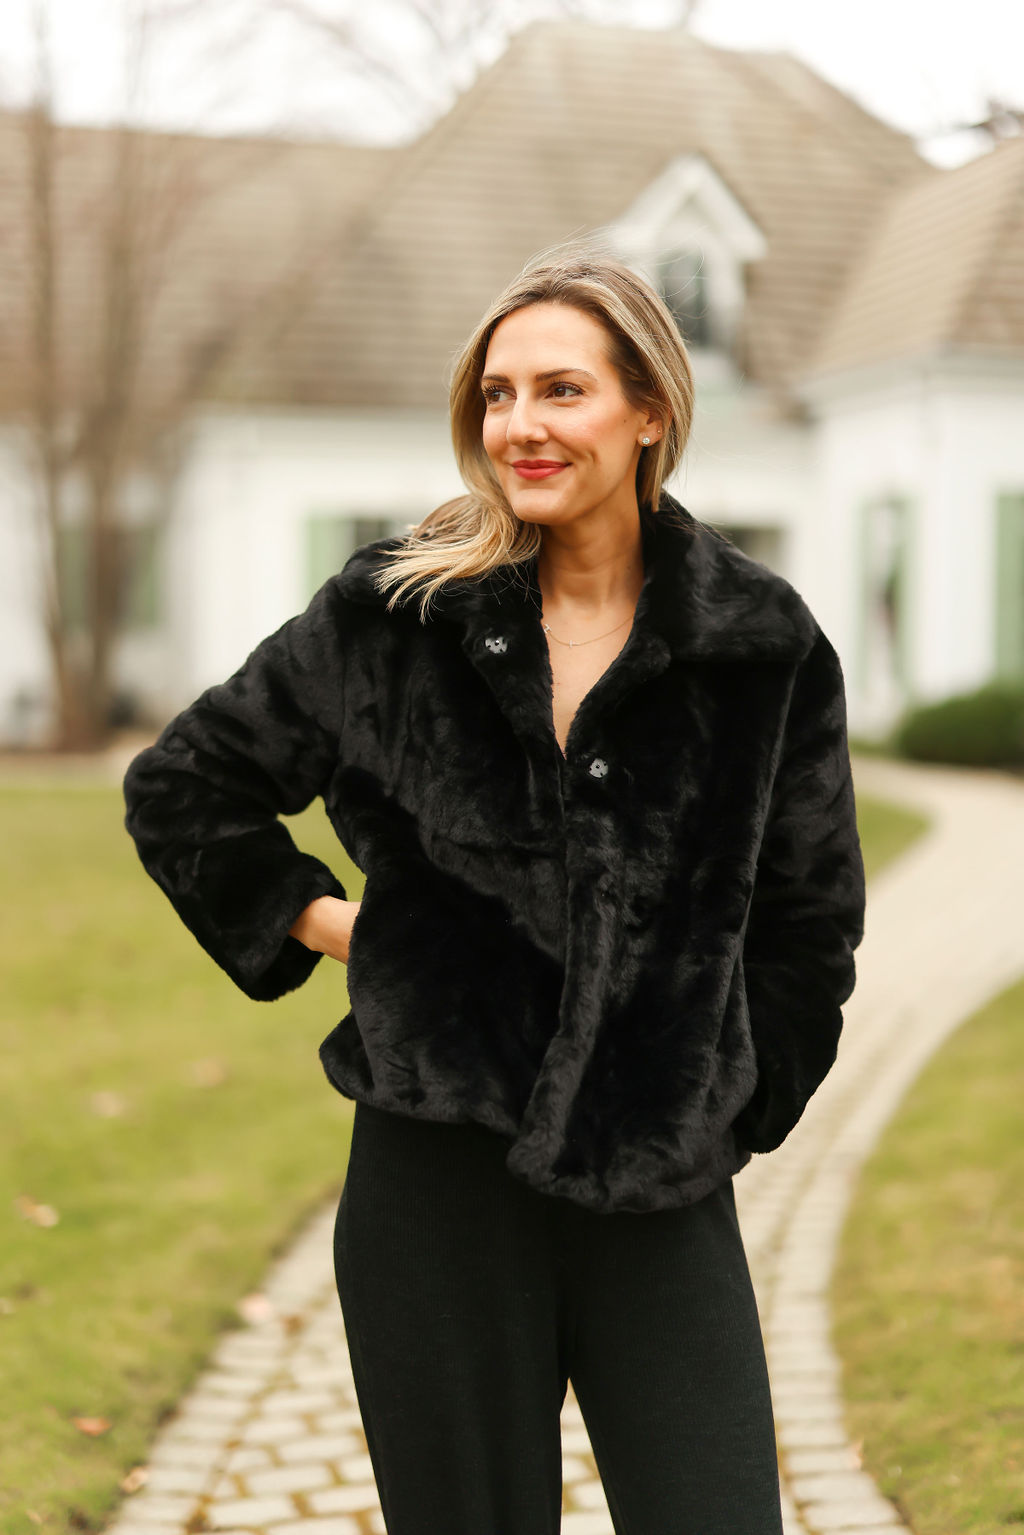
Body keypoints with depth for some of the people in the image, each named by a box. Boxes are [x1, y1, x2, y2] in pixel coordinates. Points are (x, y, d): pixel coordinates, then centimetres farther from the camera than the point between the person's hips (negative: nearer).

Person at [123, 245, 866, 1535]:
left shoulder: (765, 644, 0)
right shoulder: (393, 614, -1)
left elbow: (807, 919, 11)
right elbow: (179, 789, 11)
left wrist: (727, 1113, 8)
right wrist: (320, 923, 6)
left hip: (661, 1193, 1)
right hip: (440, 1173, 0)